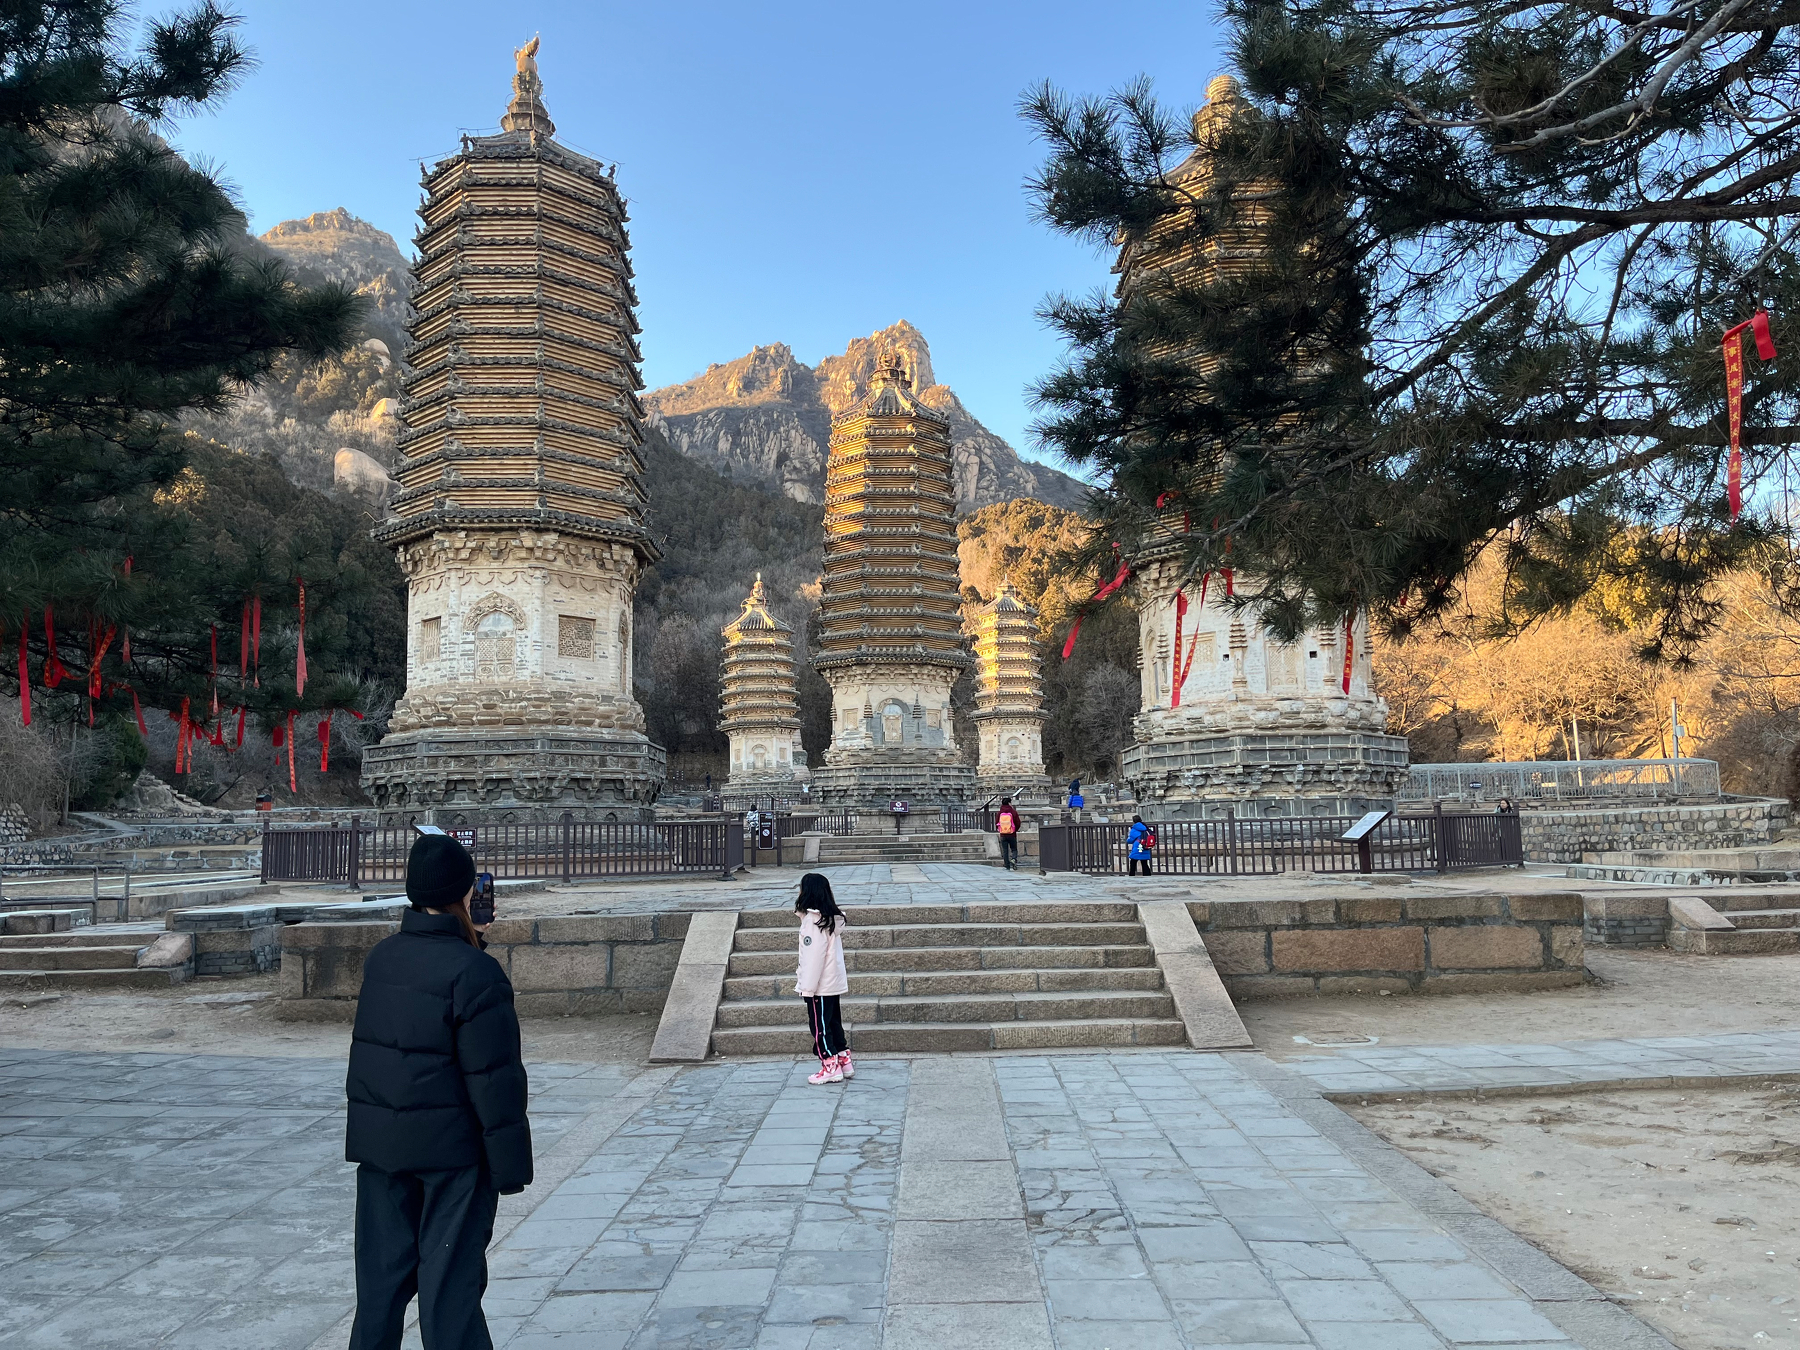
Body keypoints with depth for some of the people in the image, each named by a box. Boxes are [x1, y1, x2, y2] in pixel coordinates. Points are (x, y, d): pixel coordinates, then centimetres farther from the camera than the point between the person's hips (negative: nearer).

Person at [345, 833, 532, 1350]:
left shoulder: (380, 957, 2)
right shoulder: (474, 973, -20)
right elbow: (494, 1076, -19)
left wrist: (464, 937, 13)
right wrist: (509, 1164, -12)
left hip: (379, 1142, 7)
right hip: (451, 1146, -7)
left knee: (382, 1270, 17)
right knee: (450, 1278, 3)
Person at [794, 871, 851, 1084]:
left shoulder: (813, 920, -19)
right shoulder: (833, 918, 9)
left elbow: (814, 955, -21)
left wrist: (807, 986, -17)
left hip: (820, 985, -9)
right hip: (834, 982, 9)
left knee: (820, 1026, 0)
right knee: (833, 1022, 16)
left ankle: (830, 1067, 4)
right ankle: (844, 1061, 21)